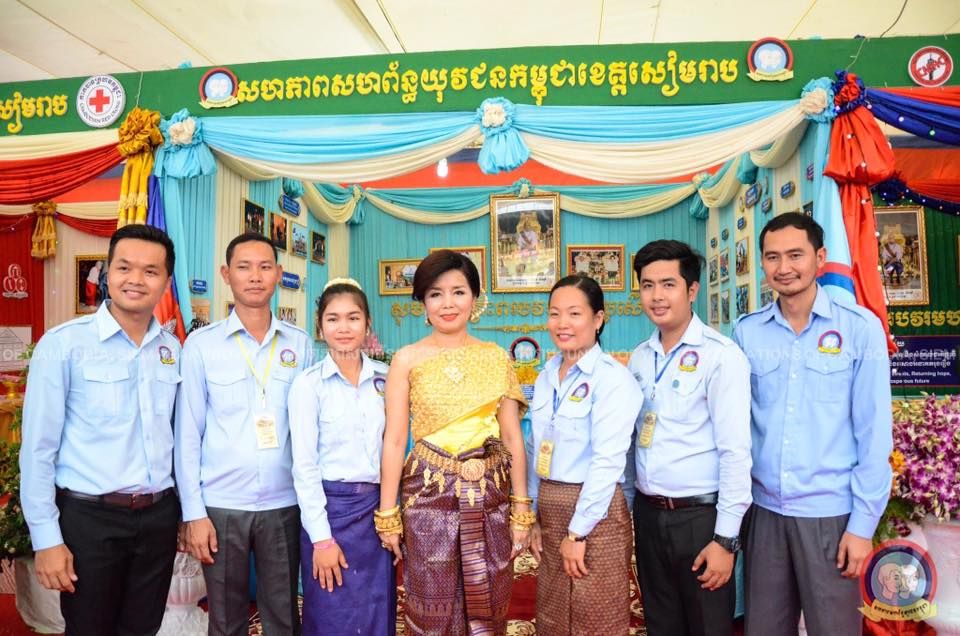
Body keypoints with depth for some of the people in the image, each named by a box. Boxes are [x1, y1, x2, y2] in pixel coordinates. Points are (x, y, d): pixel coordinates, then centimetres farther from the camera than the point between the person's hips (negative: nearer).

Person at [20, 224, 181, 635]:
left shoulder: (172, 349, 3)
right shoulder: (63, 344, -10)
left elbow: (176, 436, 8)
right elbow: (38, 447, -9)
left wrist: (188, 512, 8)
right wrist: (46, 537, -9)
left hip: (159, 515, 4)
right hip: (89, 516, -4)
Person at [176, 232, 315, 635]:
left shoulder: (300, 345, 2)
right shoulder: (201, 344, -3)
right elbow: (188, 434, -2)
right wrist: (193, 512, -4)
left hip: (285, 503, 1)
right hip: (221, 504, -1)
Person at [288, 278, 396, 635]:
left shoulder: (385, 380, 3)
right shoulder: (308, 384, -7)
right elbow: (304, 465, -9)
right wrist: (321, 537, -12)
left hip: (378, 508, 3)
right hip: (331, 507, -3)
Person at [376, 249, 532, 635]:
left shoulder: (497, 358, 3)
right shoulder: (407, 360, -2)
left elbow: (512, 437, 3)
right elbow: (394, 440, -3)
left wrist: (521, 508, 2)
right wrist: (388, 513, -4)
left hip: (489, 494, 2)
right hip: (429, 492, -1)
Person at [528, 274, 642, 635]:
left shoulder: (613, 378, -15)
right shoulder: (547, 376, 8)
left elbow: (608, 460, -19)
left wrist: (578, 531, -17)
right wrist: (533, 516, 11)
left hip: (594, 512, -7)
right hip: (550, 509, 7)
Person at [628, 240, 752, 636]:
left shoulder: (721, 356, -13)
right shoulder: (639, 358, 6)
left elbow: (736, 452, -16)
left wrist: (726, 537, -16)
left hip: (700, 517, -5)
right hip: (647, 514, 6)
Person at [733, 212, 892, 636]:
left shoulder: (860, 327, -7)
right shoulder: (746, 332, 0)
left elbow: (874, 432, -6)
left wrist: (864, 521, -7)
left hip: (830, 512, -2)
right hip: (764, 509, 3)